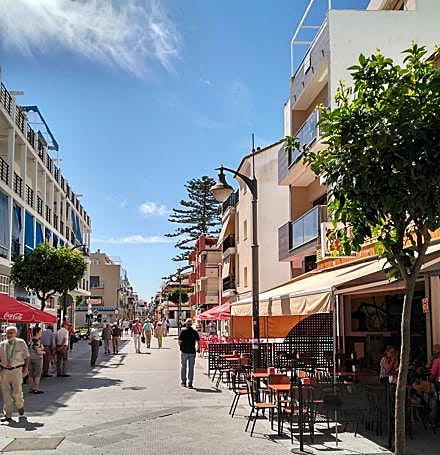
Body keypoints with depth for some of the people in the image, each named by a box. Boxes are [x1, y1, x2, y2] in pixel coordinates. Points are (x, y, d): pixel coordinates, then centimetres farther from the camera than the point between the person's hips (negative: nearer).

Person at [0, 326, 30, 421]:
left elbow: (26, 357, 4)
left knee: (17, 391, -7)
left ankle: (20, 405, 25)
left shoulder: (21, 343, 0)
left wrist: (26, 369, -2)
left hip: (17, 370, -3)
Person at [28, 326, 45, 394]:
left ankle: (31, 388, 17)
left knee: (31, 374, 12)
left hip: (30, 358, 8)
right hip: (37, 358, -8)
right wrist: (43, 352, -1)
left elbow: (29, 350, 14)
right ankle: (36, 389, 1)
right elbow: (38, 352, -22)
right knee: (37, 375, 0)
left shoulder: (30, 340, 8)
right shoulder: (37, 341, -18)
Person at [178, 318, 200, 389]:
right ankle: (190, 383, 3)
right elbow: (198, 342, -1)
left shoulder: (183, 331, -5)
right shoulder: (194, 332, 0)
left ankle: (183, 381, 19)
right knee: (191, 368, 5)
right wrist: (198, 348, 15)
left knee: (183, 367, 14)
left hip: (184, 352, -1)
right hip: (192, 352, 1)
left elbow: (179, 341, -9)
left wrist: (181, 347, 10)